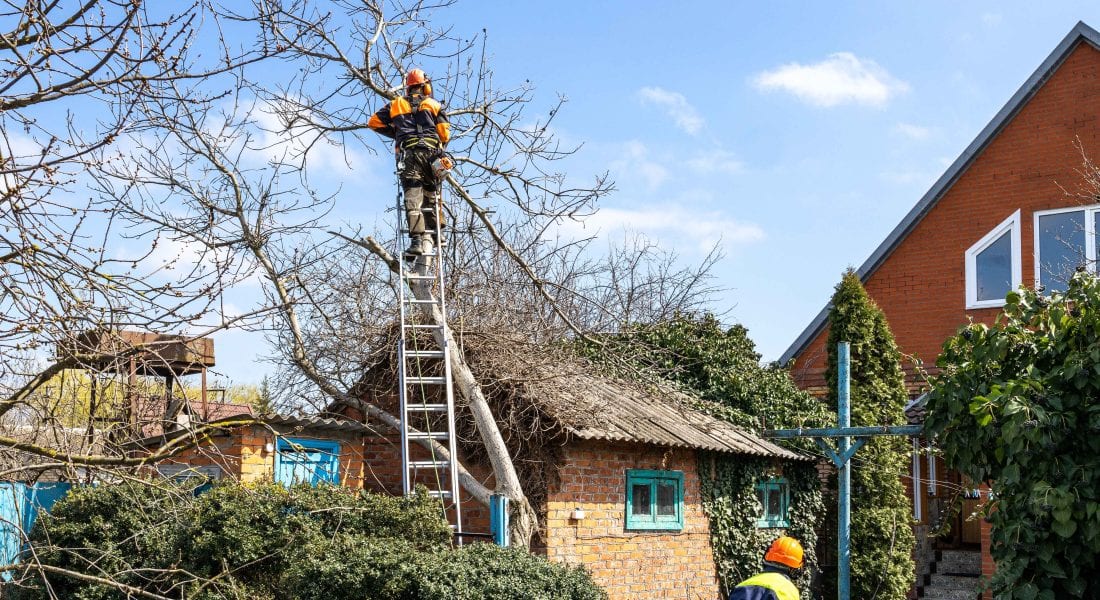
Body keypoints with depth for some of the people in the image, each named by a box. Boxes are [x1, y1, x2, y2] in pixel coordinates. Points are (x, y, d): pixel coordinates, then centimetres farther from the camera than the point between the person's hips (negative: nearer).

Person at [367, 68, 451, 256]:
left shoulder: (396, 104, 18)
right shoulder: (434, 104, 15)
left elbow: (374, 122, 16)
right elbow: (444, 133, 7)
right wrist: (439, 150, 26)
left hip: (408, 153, -1)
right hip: (431, 152, 1)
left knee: (413, 198, -10)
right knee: (431, 194, 18)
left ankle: (416, 240, -22)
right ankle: (432, 233, 16)